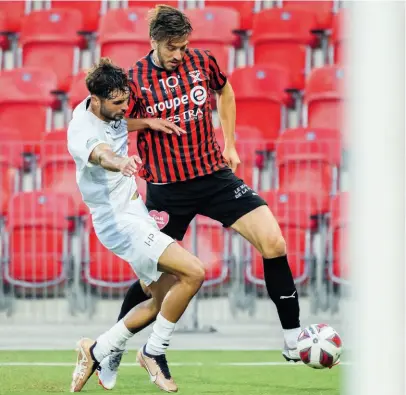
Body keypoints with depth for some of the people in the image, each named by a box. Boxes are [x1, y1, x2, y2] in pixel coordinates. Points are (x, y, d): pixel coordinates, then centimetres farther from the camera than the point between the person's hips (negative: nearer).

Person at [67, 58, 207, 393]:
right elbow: (102, 155, -49)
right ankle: (154, 352, -5)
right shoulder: (82, 131, -24)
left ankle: (95, 352, 22)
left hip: (135, 213, 10)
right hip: (118, 221, -10)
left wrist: (147, 122, 16)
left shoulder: (108, 108, 2)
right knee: (193, 273, -21)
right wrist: (120, 163, -69)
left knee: (163, 299, 13)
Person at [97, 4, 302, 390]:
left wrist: (229, 143, 15)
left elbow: (224, 92, 20)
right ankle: (112, 349, 27)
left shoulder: (202, 62, -1)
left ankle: (293, 343, -4)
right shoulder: (135, 79, -9)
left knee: (273, 243, -12)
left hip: (214, 175, 3)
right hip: (168, 189, -3)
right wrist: (154, 122, -13)